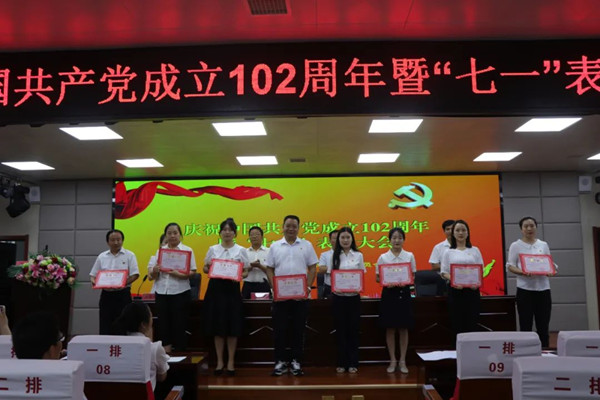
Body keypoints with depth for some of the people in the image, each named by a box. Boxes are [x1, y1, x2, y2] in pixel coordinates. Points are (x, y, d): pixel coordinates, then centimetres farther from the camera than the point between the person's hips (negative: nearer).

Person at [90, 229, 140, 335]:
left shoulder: (129, 255, 2)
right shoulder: (102, 257, 11)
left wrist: (123, 284, -20)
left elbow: (135, 274, -5)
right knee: (105, 326, 4)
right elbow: (93, 275, 13)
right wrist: (94, 282, -10)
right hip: (106, 294, 3)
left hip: (123, 294, -3)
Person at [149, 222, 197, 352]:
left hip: (180, 293, -3)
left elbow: (192, 272, -3)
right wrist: (154, 271, -12)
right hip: (162, 293, 3)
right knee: (163, 325, 5)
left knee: (179, 327, 1)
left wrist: (179, 274, -21)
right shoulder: (160, 250, 12)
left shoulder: (187, 250, 3)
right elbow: (153, 276, 11)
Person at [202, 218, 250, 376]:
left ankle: (231, 361, 13)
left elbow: (246, 271, 5)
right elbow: (205, 268, 11)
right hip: (216, 288, 1)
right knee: (217, 327, 4)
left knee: (232, 327, 1)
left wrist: (239, 276, -16)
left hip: (232, 289, -1)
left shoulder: (240, 250, 6)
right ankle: (219, 361, 16)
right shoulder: (213, 249, 9)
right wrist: (208, 268, -11)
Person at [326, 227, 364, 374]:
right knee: (340, 330, 5)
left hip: (354, 296, 0)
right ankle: (342, 363, 15)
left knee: (353, 330, 5)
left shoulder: (358, 255, 4)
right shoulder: (334, 256, 4)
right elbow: (330, 275, 4)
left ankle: (353, 363, 14)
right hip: (338, 296, 0)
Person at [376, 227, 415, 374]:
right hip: (389, 293, 0)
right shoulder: (383, 257, 1)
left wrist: (406, 282, -15)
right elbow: (377, 277, 3)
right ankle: (392, 360, 16)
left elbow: (413, 276, 5)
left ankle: (402, 361, 16)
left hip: (404, 293, 0)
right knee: (390, 328, 4)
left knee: (403, 328, 5)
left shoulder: (409, 256, 3)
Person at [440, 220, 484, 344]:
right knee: (457, 324, 2)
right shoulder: (449, 252, 6)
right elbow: (444, 273, 2)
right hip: (456, 290, -1)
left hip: (472, 290, 1)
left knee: (472, 323, 1)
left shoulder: (475, 250, 9)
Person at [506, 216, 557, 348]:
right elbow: (510, 266, -2)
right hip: (525, 289, -3)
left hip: (543, 289, 3)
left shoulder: (543, 245, 12)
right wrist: (523, 272, -21)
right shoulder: (515, 246, 1)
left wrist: (551, 271, -10)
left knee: (543, 326, 7)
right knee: (526, 326, 0)